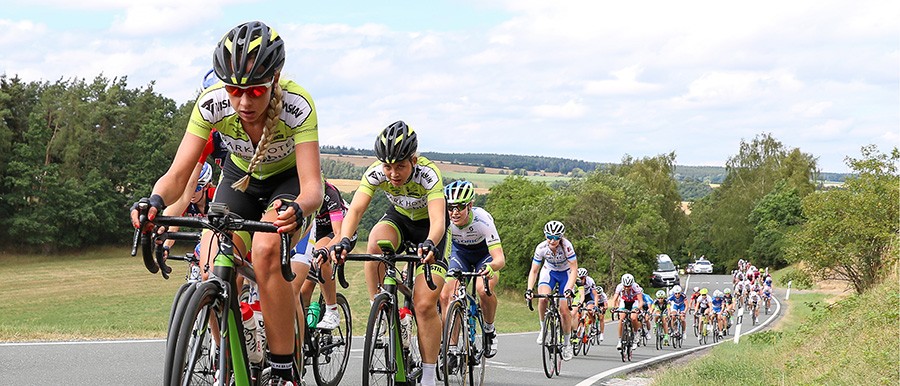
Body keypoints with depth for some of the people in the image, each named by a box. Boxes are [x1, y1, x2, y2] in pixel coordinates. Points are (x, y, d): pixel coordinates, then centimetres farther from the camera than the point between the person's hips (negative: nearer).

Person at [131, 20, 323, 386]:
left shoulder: (297, 105, -34)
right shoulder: (212, 103, -27)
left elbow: (313, 185, -39)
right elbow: (178, 174, -27)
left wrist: (296, 211, -62)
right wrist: (155, 201, -49)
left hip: (289, 179, -3)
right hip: (240, 177, 3)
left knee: (265, 250, -33)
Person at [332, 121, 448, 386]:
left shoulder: (428, 174, -35)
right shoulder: (376, 173, -26)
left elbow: (438, 220, -46)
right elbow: (355, 209, -34)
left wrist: (430, 244, -67)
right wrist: (344, 241, -54)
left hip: (429, 226, -3)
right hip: (400, 218, 3)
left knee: (424, 304, -15)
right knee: (376, 244, -35)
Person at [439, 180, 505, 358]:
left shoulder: (483, 220, -36)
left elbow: (500, 259, -41)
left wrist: (490, 267, -64)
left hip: (485, 252, -3)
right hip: (460, 251, 3)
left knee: (484, 289, -31)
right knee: (445, 295, -18)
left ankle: (489, 329, -3)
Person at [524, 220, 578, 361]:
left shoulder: (566, 246, -31)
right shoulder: (541, 248, -25)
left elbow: (574, 269, -30)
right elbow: (534, 271, -18)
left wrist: (569, 288, -43)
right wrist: (529, 289, -32)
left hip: (565, 273, -1)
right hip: (549, 271, 1)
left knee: (564, 310, -9)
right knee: (542, 298, -29)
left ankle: (567, 343, 12)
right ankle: (543, 329, -6)